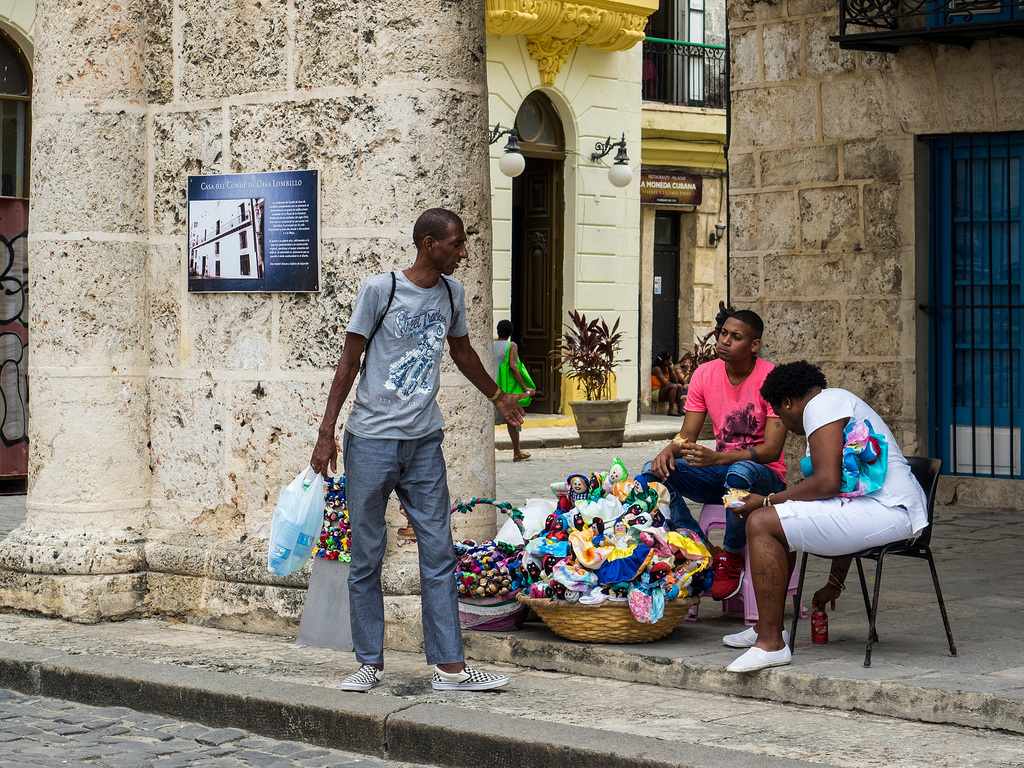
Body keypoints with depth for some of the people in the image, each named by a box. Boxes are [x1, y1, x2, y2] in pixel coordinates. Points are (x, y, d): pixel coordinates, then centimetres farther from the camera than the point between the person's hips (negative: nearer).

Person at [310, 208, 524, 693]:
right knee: (366, 558, 3)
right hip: (371, 441, -4)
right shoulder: (379, 290, -8)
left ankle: (450, 667, 3)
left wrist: (498, 397, 37)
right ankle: (371, 664, 12)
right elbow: (349, 361, -4)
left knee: (439, 554, 0)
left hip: (424, 442, 4)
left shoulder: (452, 293, 8)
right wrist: (326, 433, -7)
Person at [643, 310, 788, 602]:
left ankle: (732, 556, -17)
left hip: (765, 475, -5)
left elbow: (772, 449, -21)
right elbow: (688, 434, 5)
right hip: (718, 474, 5)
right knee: (654, 470, -18)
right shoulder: (705, 375, 1)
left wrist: (717, 458, -36)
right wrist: (669, 450, -22)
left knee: (740, 472, -41)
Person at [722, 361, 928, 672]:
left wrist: (768, 501, -5)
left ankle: (770, 643, -15)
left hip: (885, 513, -11)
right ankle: (768, 626, 26)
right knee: (779, 522, 24)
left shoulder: (822, 404, -5)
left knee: (761, 523, -15)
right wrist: (834, 584, 32)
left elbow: (826, 482, -19)